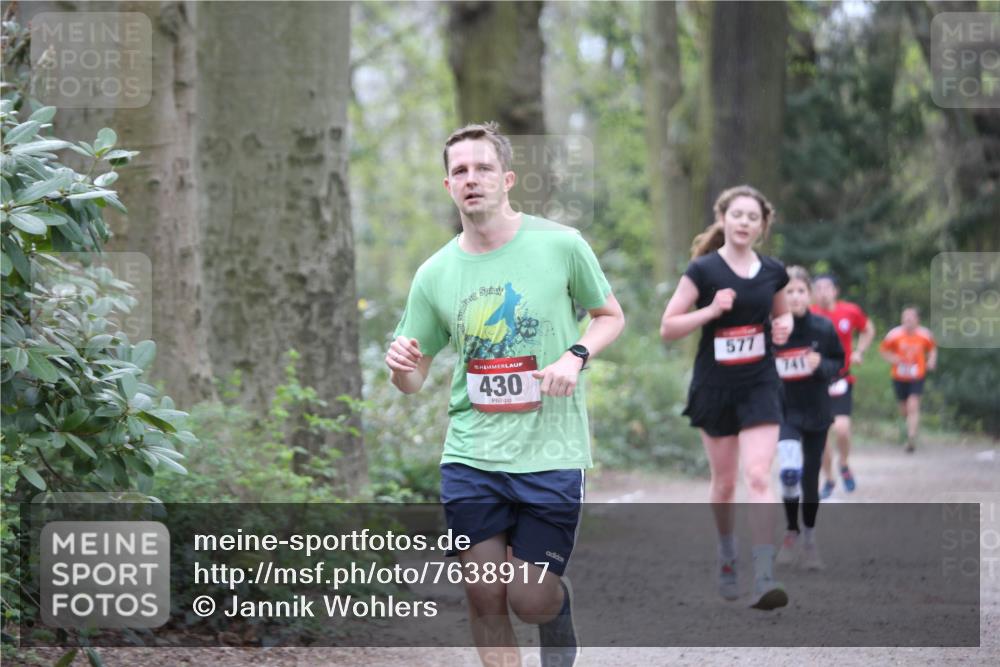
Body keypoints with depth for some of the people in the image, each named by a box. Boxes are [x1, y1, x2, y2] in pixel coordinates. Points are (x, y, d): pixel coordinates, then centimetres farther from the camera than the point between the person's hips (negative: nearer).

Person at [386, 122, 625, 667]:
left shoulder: (561, 245, -4)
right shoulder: (434, 274, 2)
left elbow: (610, 316, 11)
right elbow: (413, 381, 9)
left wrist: (575, 356, -10)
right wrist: (400, 363, -15)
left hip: (550, 453, -2)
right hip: (470, 457, 2)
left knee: (531, 599, -4)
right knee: (484, 598, -1)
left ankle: (560, 608, 32)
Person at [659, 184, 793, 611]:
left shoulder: (773, 272, 3)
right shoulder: (703, 270, -7)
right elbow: (668, 328, -8)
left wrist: (783, 326, -1)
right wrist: (711, 309, -21)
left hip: (760, 387, 1)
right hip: (715, 387, -1)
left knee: (758, 477, -14)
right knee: (724, 482, 11)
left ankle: (764, 579, -20)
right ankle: (727, 559, 36)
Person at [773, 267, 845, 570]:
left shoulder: (824, 328, -7)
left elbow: (838, 362, 5)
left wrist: (822, 366, -15)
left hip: (816, 412, 2)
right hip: (784, 411, -2)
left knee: (811, 479, 10)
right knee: (790, 470, -23)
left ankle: (809, 540, 29)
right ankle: (792, 532, -2)